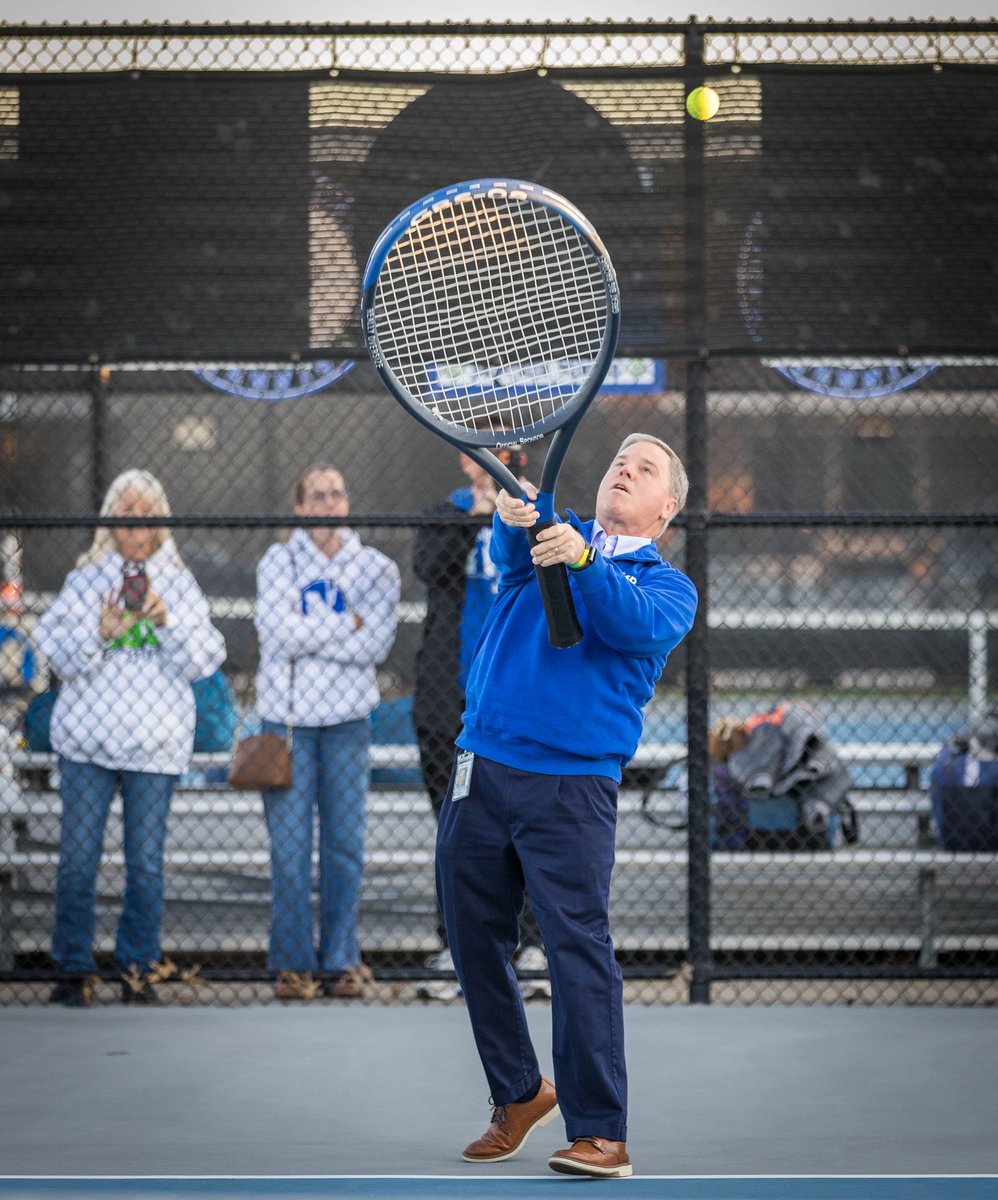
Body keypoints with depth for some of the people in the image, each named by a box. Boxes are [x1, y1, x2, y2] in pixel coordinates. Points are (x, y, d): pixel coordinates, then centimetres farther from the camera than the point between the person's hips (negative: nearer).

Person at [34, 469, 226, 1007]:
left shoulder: (180, 583, 10)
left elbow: (204, 660, 2)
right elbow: (59, 655, 2)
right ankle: (73, 968, 8)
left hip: (155, 741, 0)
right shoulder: (85, 578, 7)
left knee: (146, 862, 1)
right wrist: (99, 634, -16)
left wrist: (167, 623, -14)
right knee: (78, 858, -2)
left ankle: (137, 967, 13)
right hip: (87, 737, 0)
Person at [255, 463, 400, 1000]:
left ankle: (341, 961, 11)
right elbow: (275, 629, -11)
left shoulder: (376, 568, 6)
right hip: (286, 715, -1)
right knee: (290, 845, -2)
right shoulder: (279, 560, 4)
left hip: (347, 719, 1)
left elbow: (375, 644, -7)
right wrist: (346, 624, -8)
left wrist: (307, 633, -10)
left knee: (345, 844, 2)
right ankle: (293, 964, 4)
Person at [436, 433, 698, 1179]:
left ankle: (600, 1132, -12)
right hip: (482, 770, 4)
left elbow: (637, 624, -15)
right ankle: (520, 1094, 28)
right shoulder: (554, 531, 16)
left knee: (578, 949, -14)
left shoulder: (669, 586, 8)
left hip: (572, 787, -4)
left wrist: (580, 562, -32)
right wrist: (514, 518, -31)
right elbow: (510, 552, -8)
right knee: (475, 944, 10)